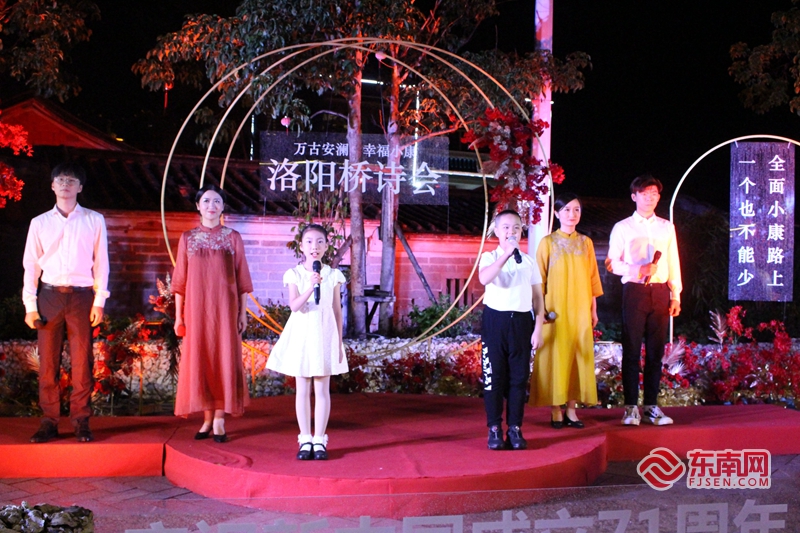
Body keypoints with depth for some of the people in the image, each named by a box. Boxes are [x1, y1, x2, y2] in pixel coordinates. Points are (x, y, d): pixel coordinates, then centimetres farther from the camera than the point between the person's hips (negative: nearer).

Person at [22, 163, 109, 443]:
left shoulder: (94, 221, 8)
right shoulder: (40, 223, 11)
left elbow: (101, 262, 5)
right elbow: (31, 265, 9)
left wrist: (99, 301, -2)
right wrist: (30, 305, 1)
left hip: (81, 295, -1)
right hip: (49, 295, 1)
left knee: (82, 362, -2)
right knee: (48, 361, 1)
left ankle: (81, 421, 5)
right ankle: (49, 422, 7)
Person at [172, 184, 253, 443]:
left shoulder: (233, 237, 5)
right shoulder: (188, 238, 7)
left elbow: (242, 278, 5)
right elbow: (180, 279, 6)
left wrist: (243, 312, 1)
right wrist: (178, 315, 2)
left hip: (224, 307, -1)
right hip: (197, 308, 1)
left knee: (224, 358, -2)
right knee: (198, 360, 2)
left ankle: (219, 420, 3)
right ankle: (207, 418, 11)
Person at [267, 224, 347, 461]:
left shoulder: (333, 275, 2)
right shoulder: (294, 274, -1)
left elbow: (337, 311, 5)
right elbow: (294, 306, -14)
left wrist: (339, 343, 4)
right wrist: (310, 287, -29)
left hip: (325, 336, 0)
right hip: (301, 335, 0)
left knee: (322, 389, 2)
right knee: (303, 389, 5)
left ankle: (319, 439, 9)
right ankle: (305, 439, 13)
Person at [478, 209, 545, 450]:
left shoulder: (529, 261, 10)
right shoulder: (490, 257, 1)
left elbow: (537, 297, 10)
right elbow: (484, 278, -23)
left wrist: (538, 328, 1)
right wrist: (506, 254, -29)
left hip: (522, 321, 2)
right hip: (496, 319, -2)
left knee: (519, 377, 3)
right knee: (494, 376, 0)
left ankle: (515, 428, 11)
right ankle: (494, 429, 9)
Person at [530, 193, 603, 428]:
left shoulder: (586, 242, 9)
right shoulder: (548, 242, 0)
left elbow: (592, 277, 11)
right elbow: (540, 279, -2)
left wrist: (593, 309, 8)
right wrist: (542, 310, -8)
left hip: (580, 309, 3)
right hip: (556, 309, -3)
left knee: (579, 355, 3)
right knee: (555, 356, -3)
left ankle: (571, 409, 10)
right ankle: (556, 411, 3)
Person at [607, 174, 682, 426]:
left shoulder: (667, 227, 16)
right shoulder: (622, 228, 7)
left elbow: (673, 263, 14)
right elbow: (613, 263, 3)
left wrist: (676, 295, 8)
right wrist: (637, 270, -14)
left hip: (660, 292, 3)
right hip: (634, 291, -3)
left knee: (656, 351, 3)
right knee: (632, 350, -3)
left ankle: (651, 405, 10)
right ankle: (631, 407, 2)